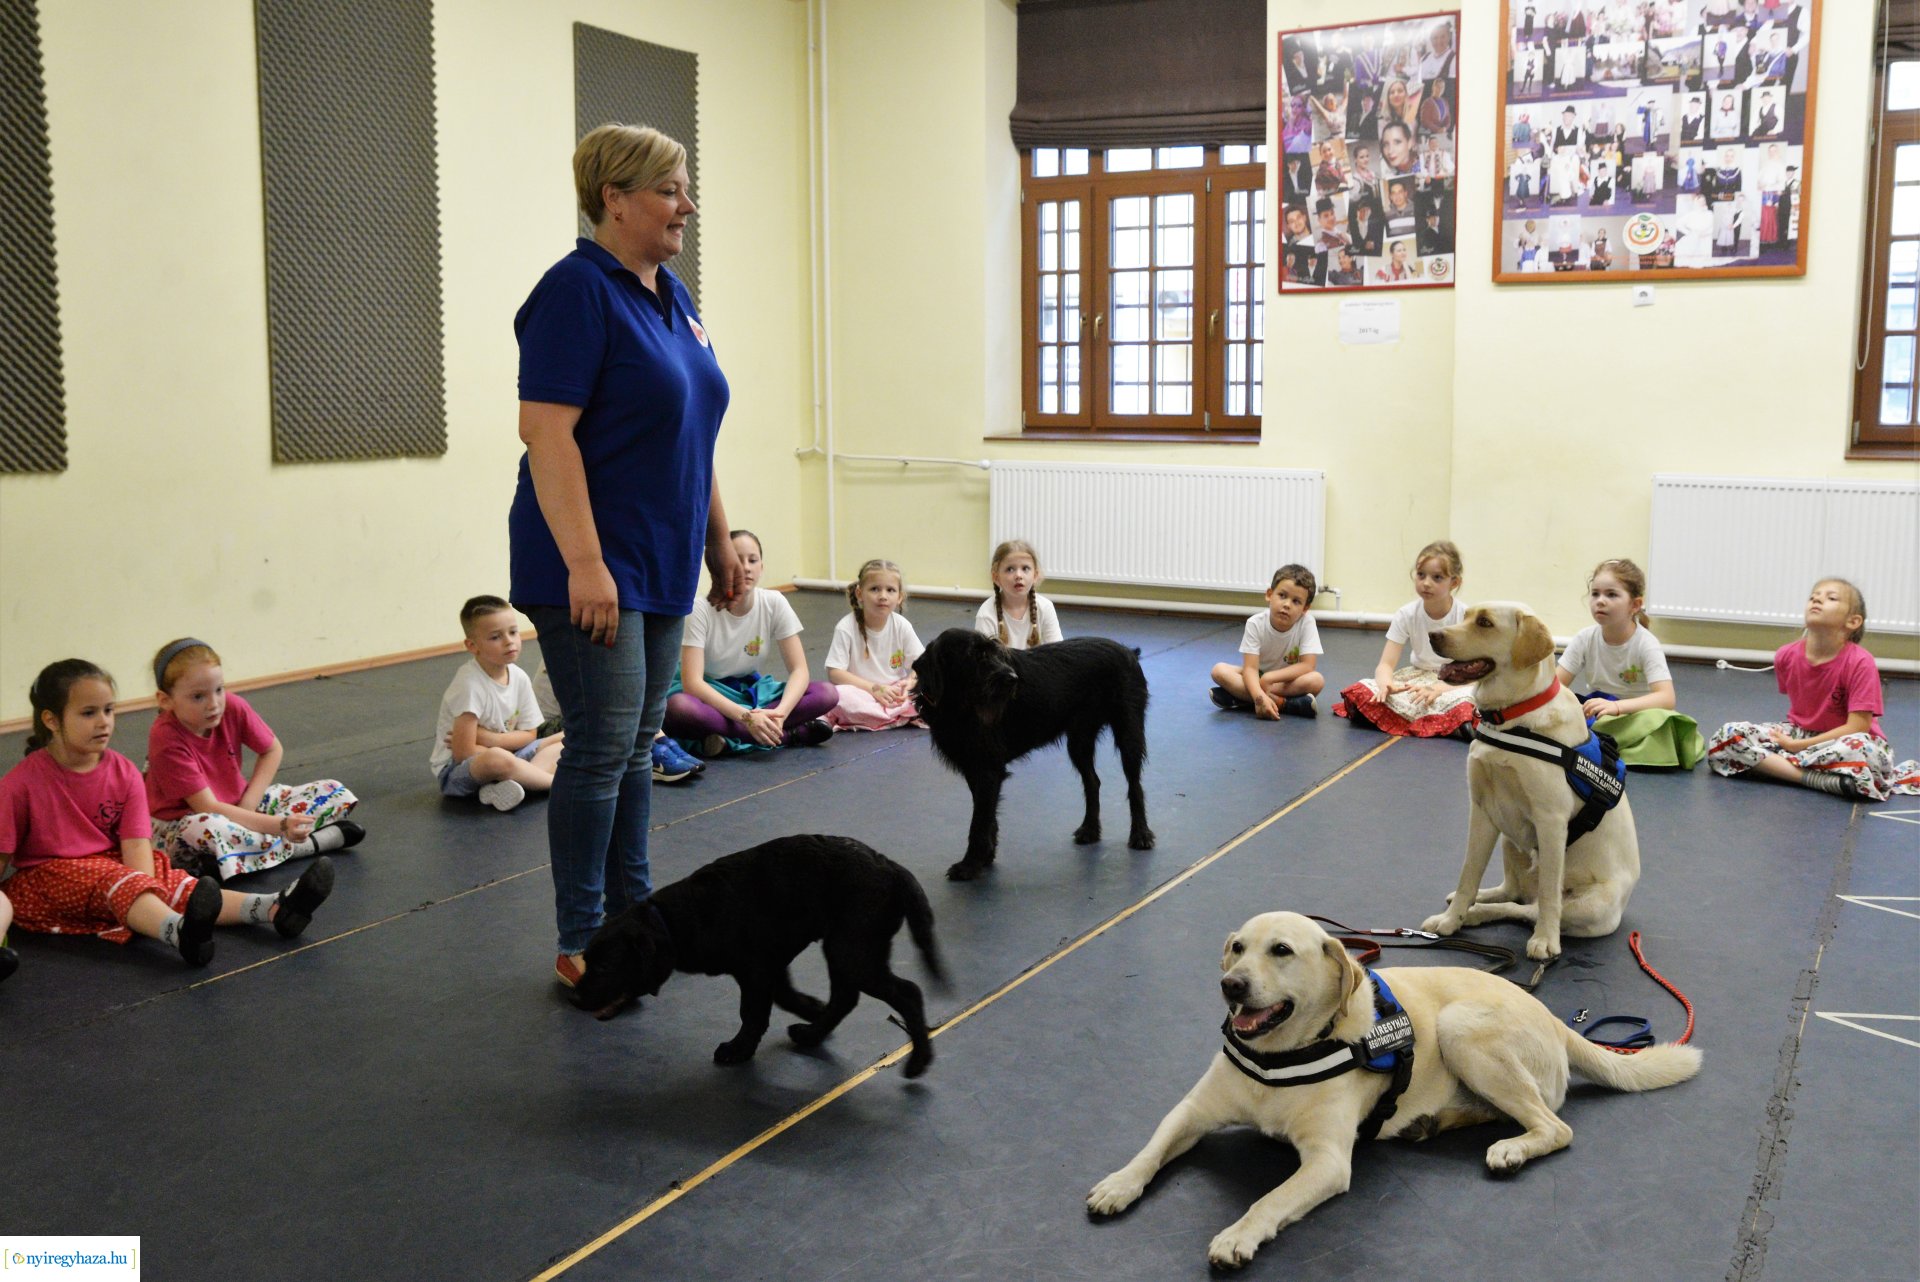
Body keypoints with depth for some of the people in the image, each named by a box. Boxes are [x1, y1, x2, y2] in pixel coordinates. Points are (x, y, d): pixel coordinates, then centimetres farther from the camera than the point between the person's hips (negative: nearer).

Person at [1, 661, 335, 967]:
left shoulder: (123, 772, -1)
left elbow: (136, 843, -9)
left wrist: (144, 889, -26)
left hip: (114, 864, 4)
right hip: (45, 879, -4)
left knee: (173, 882, -20)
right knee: (113, 879, -33)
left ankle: (273, 908, -43)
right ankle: (178, 932, -65)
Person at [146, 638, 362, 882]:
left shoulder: (233, 707, -14)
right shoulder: (166, 740, -27)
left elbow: (272, 750, 4)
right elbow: (209, 809, -30)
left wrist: (247, 805, -10)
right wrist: (280, 825, -37)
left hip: (237, 806, 6)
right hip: (181, 823, -6)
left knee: (335, 793, -2)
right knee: (203, 830, -44)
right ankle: (308, 844, -25)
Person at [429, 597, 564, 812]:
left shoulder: (519, 677, -3)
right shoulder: (470, 684, -22)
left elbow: (529, 734, 4)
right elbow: (463, 754, -24)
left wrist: (491, 740, -14)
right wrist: (506, 745, -12)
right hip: (455, 771, -8)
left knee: (565, 740, 0)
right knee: (497, 759, -40)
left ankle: (505, 785, -24)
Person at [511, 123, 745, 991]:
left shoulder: (671, 297, 13)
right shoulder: (578, 291, -13)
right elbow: (546, 431, -21)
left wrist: (718, 540, 19)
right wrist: (585, 562, -26)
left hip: (659, 563, 8)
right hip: (592, 571, -8)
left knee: (637, 745, 14)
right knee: (601, 746, -4)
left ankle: (633, 913, 24)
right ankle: (580, 943, 7)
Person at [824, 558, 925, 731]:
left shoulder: (901, 626, -1)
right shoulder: (846, 628, -10)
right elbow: (835, 672, -14)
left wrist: (910, 682, -23)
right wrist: (874, 689, -22)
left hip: (895, 692, 3)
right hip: (861, 694, -3)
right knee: (840, 696, -37)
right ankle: (906, 716, -30)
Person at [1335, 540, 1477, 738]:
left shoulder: (1466, 617, -14)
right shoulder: (1407, 614, -7)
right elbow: (1385, 664, -11)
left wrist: (1438, 689, -35)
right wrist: (1386, 684, -37)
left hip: (1455, 683, -4)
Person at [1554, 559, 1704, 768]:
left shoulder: (1646, 644, -17)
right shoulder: (1585, 639, -6)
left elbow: (1666, 698, -28)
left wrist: (1616, 706, -45)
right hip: (1595, 709, 2)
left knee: (1655, 720, -38)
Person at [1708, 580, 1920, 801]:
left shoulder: (1860, 662, -19)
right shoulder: (1786, 656, -6)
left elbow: (1857, 727, -21)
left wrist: (1797, 745, -20)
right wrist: (1788, 738, -3)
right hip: (1797, 735, 5)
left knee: (1861, 748, -41)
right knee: (1727, 735, -19)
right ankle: (1820, 778, -28)